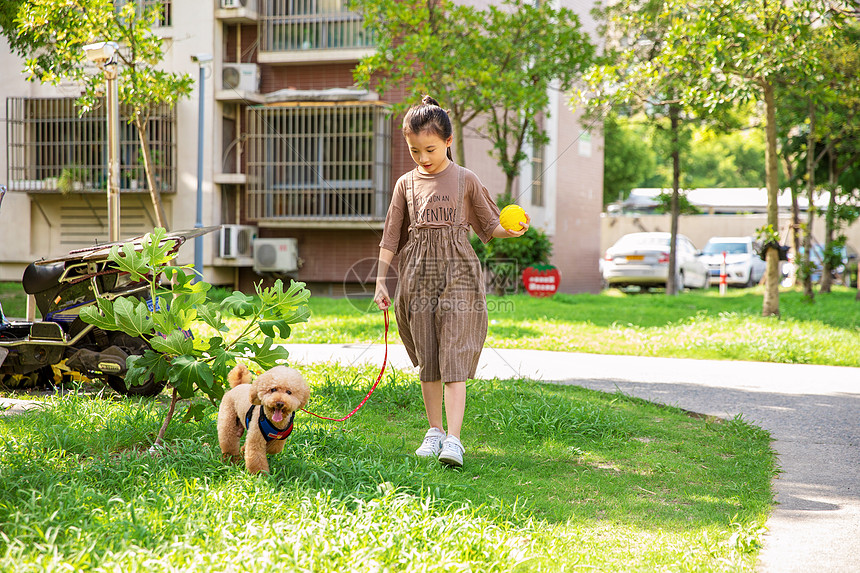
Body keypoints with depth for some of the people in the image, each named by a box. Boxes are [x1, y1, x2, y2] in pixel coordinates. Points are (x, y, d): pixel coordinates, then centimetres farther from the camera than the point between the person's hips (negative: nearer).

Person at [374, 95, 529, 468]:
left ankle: (453, 439, -16)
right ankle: (434, 431, 19)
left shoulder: (465, 180, 4)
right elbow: (391, 236, 10)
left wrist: (512, 231, -10)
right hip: (417, 277, 3)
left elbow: (489, 227, 11)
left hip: (457, 274, -3)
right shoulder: (406, 184, 9)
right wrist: (380, 280, 4)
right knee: (426, 360, 7)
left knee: (454, 358, -11)